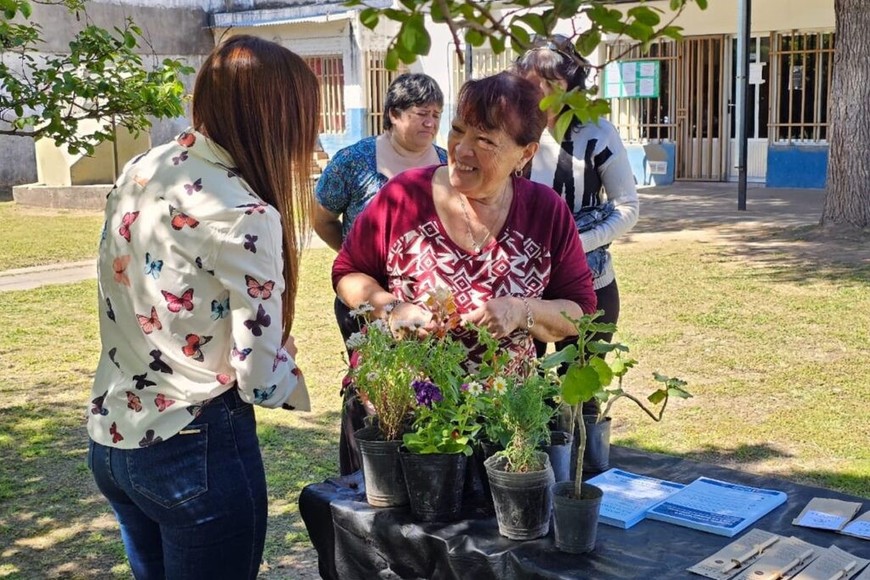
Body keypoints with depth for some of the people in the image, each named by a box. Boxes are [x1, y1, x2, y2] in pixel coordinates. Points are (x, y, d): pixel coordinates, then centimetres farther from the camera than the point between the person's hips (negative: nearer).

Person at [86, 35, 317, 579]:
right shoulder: (243, 217, -23)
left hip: (109, 435, 7)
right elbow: (261, 379, -20)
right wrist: (292, 378, 0)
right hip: (193, 452, -7)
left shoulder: (138, 172, 1)